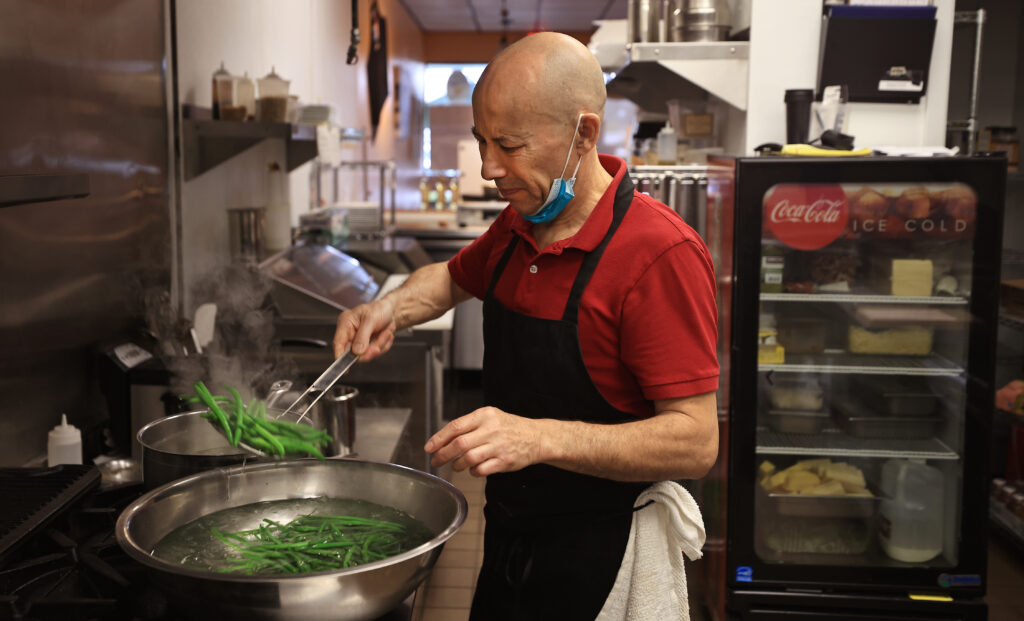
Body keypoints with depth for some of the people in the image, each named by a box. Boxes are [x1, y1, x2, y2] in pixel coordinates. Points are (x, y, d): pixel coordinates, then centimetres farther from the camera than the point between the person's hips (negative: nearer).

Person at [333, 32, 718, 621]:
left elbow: (695, 443, -26)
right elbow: (455, 277, 23)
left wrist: (541, 438, -36)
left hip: (597, 565, -7)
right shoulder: (521, 225, 1)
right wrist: (393, 307, 1)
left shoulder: (661, 254, -23)